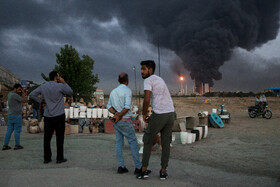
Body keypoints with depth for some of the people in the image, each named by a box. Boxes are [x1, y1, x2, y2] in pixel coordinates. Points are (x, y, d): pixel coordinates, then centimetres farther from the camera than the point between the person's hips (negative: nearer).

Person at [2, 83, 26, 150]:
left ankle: (5, 145, 9)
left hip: (10, 115, 9)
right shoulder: (15, 95, -17)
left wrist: (22, 93, 9)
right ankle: (17, 145, 7)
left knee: (9, 130, 9)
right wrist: (23, 93, -2)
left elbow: (20, 99, 19)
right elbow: (23, 101, -9)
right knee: (17, 130, 0)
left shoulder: (10, 94, 13)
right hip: (17, 115, -9)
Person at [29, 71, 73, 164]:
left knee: (47, 137, 8)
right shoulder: (60, 86, -8)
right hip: (59, 116, -4)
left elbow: (32, 95, 7)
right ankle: (59, 158, 6)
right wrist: (64, 82, 3)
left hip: (47, 116, 4)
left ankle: (47, 158, 13)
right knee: (59, 137, 3)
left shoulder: (43, 87, 5)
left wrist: (41, 101, 11)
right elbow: (70, 92, 6)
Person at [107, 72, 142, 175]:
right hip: (125, 121, -7)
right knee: (133, 143, -1)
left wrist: (116, 113, -9)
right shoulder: (127, 91, -12)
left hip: (117, 121, 7)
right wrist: (119, 116, -14)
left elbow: (109, 106, 7)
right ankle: (138, 167, 1)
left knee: (119, 143, 9)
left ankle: (121, 166, 8)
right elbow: (127, 107, -22)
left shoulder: (113, 91, 12)